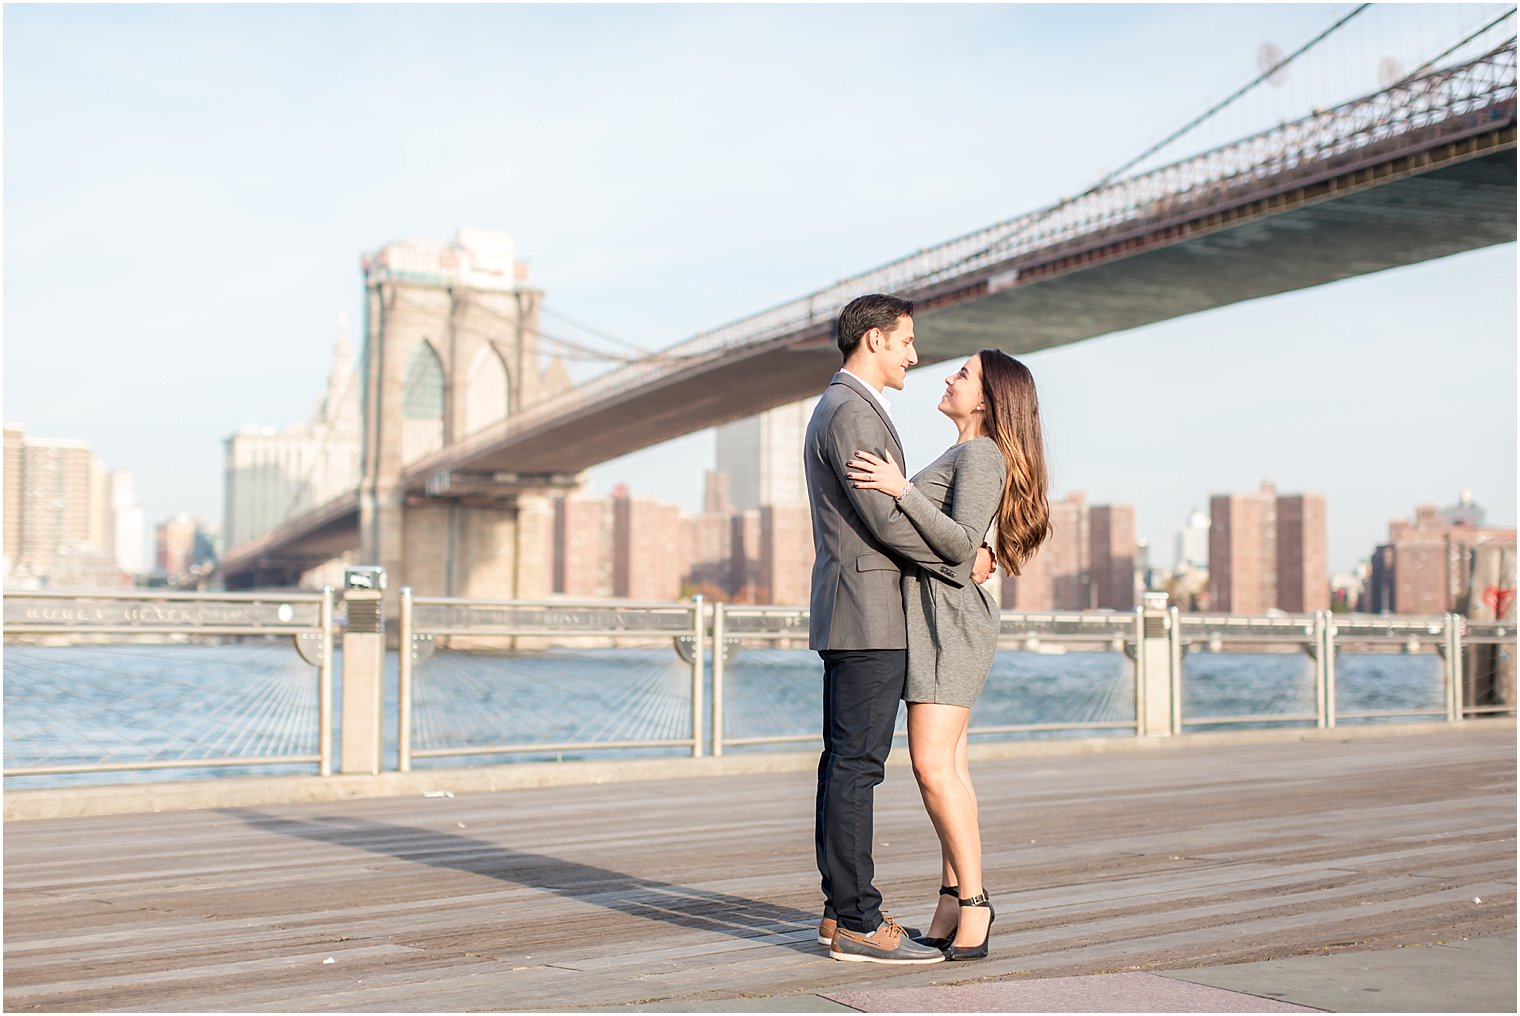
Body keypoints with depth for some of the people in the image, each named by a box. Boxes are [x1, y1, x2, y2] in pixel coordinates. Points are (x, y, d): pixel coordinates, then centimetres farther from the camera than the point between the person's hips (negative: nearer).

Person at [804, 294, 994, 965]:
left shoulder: (835, 410, 21)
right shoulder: (851, 412, -13)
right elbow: (884, 519, -18)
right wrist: (963, 563, -7)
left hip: (846, 619, 11)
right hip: (868, 615, -11)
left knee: (845, 763, 10)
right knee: (857, 765, -9)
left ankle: (841, 911, 15)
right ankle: (859, 924, -6)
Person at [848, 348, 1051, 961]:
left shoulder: (981, 455, -9)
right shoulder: (961, 455, 21)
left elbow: (962, 545, -21)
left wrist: (901, 489, -26)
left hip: (949, 619, -10)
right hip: (931, 619, 10)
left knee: (934, 765, -15)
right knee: (947, 767, 7)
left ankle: (973, 903, -9)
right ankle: (952, 906, 9)